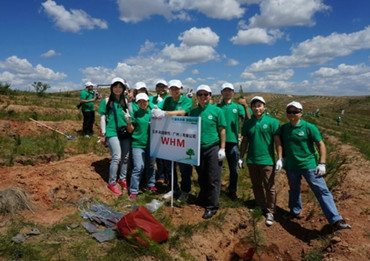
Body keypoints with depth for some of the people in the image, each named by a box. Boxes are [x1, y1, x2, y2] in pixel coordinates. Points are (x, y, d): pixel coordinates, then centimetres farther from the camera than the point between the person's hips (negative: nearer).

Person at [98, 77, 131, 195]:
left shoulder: (126, 101, 8)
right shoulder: (107, 101, 1)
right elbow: (103, 118, 2)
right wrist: (103, 133, 0)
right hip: (112, 132, -4)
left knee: (126, 157, 9)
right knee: (117, 157, -11)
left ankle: (122, 179, 28)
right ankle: (112, 182, 4)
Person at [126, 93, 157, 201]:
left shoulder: (152, 113, 3)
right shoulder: (135, 114, -4)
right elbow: (130, 130, -2)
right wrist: (129, 121, -18)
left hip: (151, 144, 3)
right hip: (138, 144, -3)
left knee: (150, 165, 17)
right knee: (138, 167, -9)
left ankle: (151, 184, 37)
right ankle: (133, 191, 3)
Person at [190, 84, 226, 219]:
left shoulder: (217, 111, -3)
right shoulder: (193, 112, 6)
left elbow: (222, 130, -3)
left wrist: (222, 148, -7)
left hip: (213, 148, -3)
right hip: (198, 148, 4)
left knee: (213, 179, 1)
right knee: (202, 178, 16)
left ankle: (212, 206, 9)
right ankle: (203, 199, 34)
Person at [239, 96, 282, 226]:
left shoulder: (272, 122, -6)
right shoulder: (247, 123, 5)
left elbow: (277, 141, -7)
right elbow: (244, 141, 11)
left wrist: (280, 158, -11)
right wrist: (241, 157, 10)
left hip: (267, 160, -4)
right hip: (251, 160, 4)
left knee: (269, 187, 3)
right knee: (256, 186, 16)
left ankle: (270, 212, 16)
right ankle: (260, 208, 32)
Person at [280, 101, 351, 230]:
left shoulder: (309, 127, -10)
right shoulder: (283, 128, 1)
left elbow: (321, 144, -7)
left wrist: (322, 163, -11)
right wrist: (283, 159, 9)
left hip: (309, 165, -4)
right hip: (291, 167, 4)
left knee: (322, 191, -5)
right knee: (294, 190, 20)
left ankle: (335, 220, -2)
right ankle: (295, 211, 40)